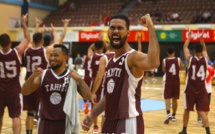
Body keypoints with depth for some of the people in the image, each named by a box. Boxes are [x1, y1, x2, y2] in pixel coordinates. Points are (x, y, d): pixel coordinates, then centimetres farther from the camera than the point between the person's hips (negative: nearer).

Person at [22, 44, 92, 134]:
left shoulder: (73, 77, -3)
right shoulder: (43, 75, 1)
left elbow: (88, 97, -9)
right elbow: (24, 92, -3)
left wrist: (79, 80, -23)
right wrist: (32, 77, -20)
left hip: (65, 123, -1)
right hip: (46, 123, 1)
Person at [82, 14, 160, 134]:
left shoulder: (133, 57, -14)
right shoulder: (110, 62, 13)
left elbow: (153, 63, -39)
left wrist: (151, 28, -35)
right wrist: (92, 115, 15)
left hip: (128, 122, -9)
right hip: (110, 121, 9)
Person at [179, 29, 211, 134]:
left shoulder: (190, 59, -9)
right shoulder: (205, 59, -3)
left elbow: (185, 47, 7)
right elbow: (204, 50, 19)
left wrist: (189, 37, 16)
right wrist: (202, 39, 19)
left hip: (190, 89, -1)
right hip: (201, 89, 2)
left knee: (187, 110, 12)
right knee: (202, 111, 0)